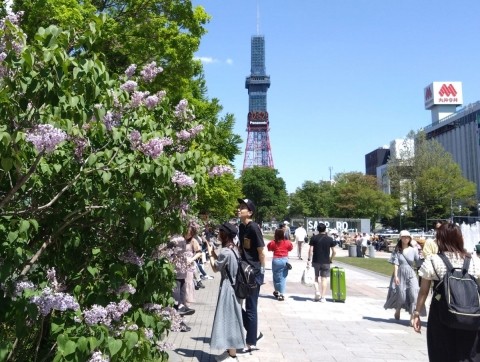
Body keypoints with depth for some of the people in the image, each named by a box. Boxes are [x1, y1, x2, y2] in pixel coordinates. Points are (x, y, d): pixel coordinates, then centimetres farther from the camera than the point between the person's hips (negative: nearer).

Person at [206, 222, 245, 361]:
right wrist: (214, 254, 11)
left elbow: (215, 268, -11)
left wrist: (210, 254, 0)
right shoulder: (233, 249, 7)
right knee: (231, 320, 16)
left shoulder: (225, 251, -22)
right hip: (232, 286, 10)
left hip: (227, 288, -10)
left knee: (228, 320, -1)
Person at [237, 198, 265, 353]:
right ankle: (255, 333, 30)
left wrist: (262, 271, -11)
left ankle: (251, 343, 18)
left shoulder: (254, 227, -17)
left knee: (250, 308, 2)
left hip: (254, 273, -9)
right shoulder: (241, 226, 8)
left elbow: (261, 252, -14)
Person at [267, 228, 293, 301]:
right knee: (283, 277, 3)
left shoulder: (273, 242, -5)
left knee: (276, 276, 17)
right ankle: (281, 294, 0)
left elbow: (269, 248, 11)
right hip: (285, 260, 0)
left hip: (276, 260, 1)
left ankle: (277, 291, 29)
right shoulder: (287, 242, -5)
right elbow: (291, 248, 12)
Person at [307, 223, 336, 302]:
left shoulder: (314, 238, -2)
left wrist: (309, 259, -2)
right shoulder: (330, 239, 1)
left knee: (315, 277, 16)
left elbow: (311, 250, -7)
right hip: (326, 262, 0)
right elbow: (334, 251, 1)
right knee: (324, 279, 4)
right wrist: (331, 260, 14)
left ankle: (317, 291, -2)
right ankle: (323, 297, 4)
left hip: (316, 261, 0)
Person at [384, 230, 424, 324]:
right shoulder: (397, 250, 2)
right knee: (401, 295, 6)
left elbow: (418, 261, -2)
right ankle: (397, 311, 35)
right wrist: (395, 276, -10)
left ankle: (412, 316, -6)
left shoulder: (413, 250, 4)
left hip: (411, 275, 1)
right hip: (400, 274, -1)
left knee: (413, 294, -13)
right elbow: (395, 264, -3)